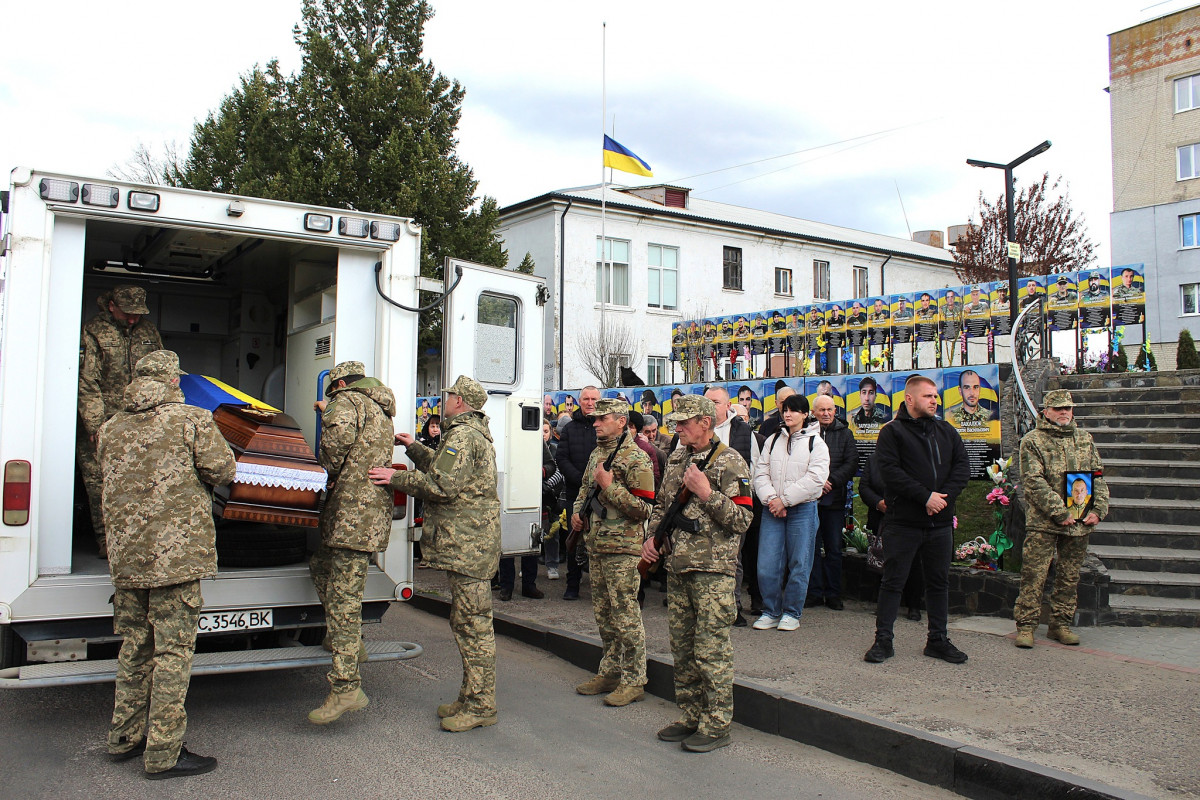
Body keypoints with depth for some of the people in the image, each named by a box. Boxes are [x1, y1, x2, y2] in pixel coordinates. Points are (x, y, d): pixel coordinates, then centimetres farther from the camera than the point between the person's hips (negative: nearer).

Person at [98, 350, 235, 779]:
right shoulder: (192, 420, -8)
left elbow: (112, 482, 18)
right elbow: (222, 471, -7)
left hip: (126, 555, 6)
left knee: (134, 647, 19)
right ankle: (163, 754, 5)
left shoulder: (110, 429, 10)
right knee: (172, 651, 0)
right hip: (176, 553, -6)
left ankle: (125, 736, 30)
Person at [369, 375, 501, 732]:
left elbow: (442, 486, -21)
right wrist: (414, 447, 31)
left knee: (473, 623, -6)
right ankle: (471, 698, 24)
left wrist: (397, 478, -13)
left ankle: (480, 706, -1)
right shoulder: (474, 434, 21)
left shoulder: (462, 435, -14)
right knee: (466, 622, 16)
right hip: (468, 542, 11)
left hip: (467, 544, -11)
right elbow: (445, 469, 28)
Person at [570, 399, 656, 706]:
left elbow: (644, 508, -18)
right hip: (596, 546, 9)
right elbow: (585, 488, 28)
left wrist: (610, 486, -20)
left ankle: (633, 681, 7)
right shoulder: (597, 453, 13)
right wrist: (577, 512, 10)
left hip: (622, 549, -9)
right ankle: (609, 672, 27)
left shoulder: (635, 458, -13)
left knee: (625, 617, -3)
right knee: (603, 615, 16)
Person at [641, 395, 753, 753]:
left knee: (711, 650, -2)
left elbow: (742, 520, -14)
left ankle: (717, 725, 8)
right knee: (682, 648, 13)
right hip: (676, 567, 8)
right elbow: (662, 505, 22)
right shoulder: (677, 459, 13)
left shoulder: (730, 462, -9)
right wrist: (652, 537, 6)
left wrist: (707, 493, -21)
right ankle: (690, 716, 26)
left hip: (712, 571, -7)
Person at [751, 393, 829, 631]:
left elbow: (815, 478, -11)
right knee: (767, 564, -1)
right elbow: (760, 473, 7)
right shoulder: (773, 441, 13)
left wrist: (784, 500, -14)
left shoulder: (816, 443, 1)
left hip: (802, 510, -3)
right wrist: (771, 499, -10)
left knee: (798, 564, 3)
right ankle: (771, 611, 13)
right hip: (772, 510, 3)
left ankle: (791, 613, 16)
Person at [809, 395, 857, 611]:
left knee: (834, 548, 5)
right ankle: (814, 593, 11)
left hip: (834, 498, 1)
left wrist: (832, 481, -11)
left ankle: (833, 594, 13)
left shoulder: (844, 434, 9)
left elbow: (851, 463, 1)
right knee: (812, 546, 3)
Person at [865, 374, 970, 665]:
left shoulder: (946, 431, 13)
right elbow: (890, 472, -14)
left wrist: (944, 496, -10)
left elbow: (962, 467, 6)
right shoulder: (892, 431, -3)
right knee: (893, 581, 1)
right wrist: (925, 496, -18)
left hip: (941, 522, 5)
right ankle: (883, 640, 9)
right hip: (904, 523, -5)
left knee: (939, 582, 12)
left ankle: (938, 640, 23)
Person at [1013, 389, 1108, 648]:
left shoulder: (1084, 439, 14)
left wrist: (1098, 509, 0)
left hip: (1079, 523, 5)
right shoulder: (1033, 441, -2)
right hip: (1042, 523, -5)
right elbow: (1034, 482, -10)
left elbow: (1098, 476, 14)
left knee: (1069, 577, 11)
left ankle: (1061, 624, 22)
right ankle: (1025, 625, 2)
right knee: (1033, 575, -5)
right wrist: (1060, 512, -16)